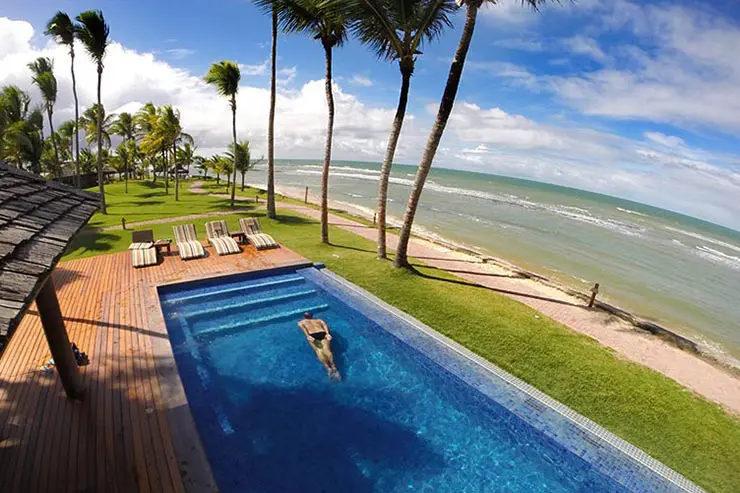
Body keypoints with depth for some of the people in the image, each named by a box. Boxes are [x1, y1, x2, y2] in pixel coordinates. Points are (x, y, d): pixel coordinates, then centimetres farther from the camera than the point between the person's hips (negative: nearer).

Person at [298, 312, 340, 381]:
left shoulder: (301, 322, 33)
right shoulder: (318, 320, 36)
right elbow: (324, 324, 15)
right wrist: (328, 333, 0)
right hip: (323, 333, 2)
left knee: (319, 350, -20)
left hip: (312, 335, -2)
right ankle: (333, 367, -44)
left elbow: (302, 327, 9)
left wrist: (308, 336, -7)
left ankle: (328, 368, -43)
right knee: (326, 349, -19)